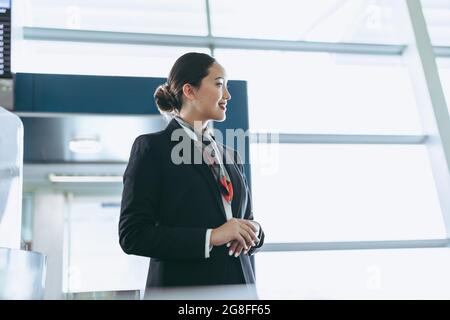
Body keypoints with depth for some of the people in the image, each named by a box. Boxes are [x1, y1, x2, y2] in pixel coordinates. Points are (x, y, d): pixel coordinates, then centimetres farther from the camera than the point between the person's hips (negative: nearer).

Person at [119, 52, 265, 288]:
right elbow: (132, 235, -12)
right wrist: (210, 237, -19)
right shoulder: (152, 147, -5)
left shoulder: (230, 155, 13)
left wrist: (252, 233, -4)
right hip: (182, 286, -5)